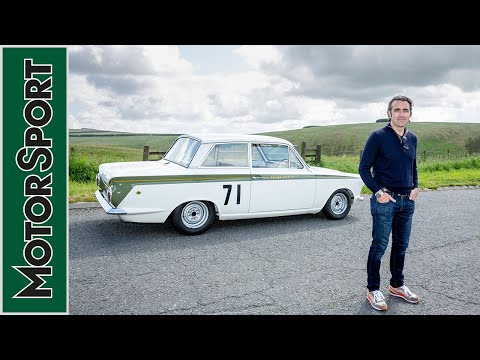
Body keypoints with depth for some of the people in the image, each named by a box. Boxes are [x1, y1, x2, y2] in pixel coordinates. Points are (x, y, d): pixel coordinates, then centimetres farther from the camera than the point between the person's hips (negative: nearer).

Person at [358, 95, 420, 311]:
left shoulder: (412, 138, 9)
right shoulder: (378, 136, -9)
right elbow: (363, 168, -9)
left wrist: (415, 187, 6)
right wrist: (378, 192, -16)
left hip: (407, 201, 6)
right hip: (385, 200, -6)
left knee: (401, 246, 15)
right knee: (379, 246, 0)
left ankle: (397, 286, 31)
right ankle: (373, 290, 14)